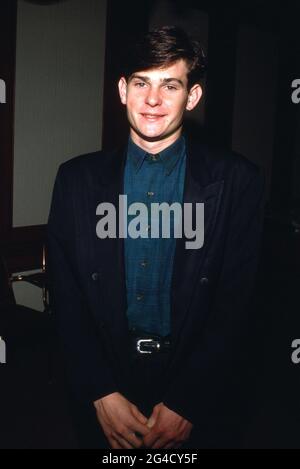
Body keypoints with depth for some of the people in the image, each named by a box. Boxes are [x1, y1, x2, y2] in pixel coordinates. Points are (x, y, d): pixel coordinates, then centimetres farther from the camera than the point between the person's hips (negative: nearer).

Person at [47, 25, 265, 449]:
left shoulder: (237, 180, -7)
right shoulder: (78, 179, -1)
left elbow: (235, 302, -8)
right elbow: (66, 297, -2)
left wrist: (185, 403, -12)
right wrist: (102, 393, -9)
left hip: (202, 399, -1)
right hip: (103, 397, 2)